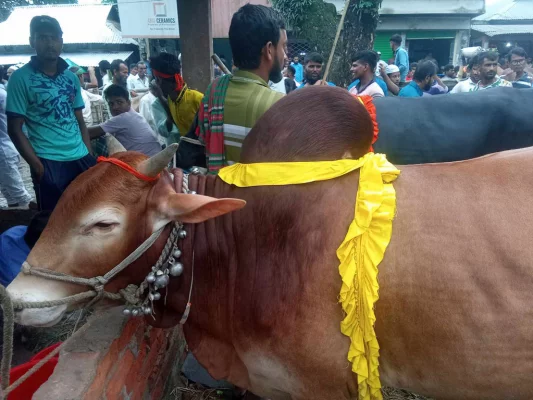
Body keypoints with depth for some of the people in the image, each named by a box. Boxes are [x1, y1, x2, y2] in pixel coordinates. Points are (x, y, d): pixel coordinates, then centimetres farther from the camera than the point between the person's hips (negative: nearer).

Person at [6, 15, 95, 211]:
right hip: (48, 162, -4)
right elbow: (15, 129, -4)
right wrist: (37, 166, -12)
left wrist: (90, 156, 5)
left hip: (81, 158, 4)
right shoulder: (21, 78, -2)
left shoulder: (71, 77, 11)